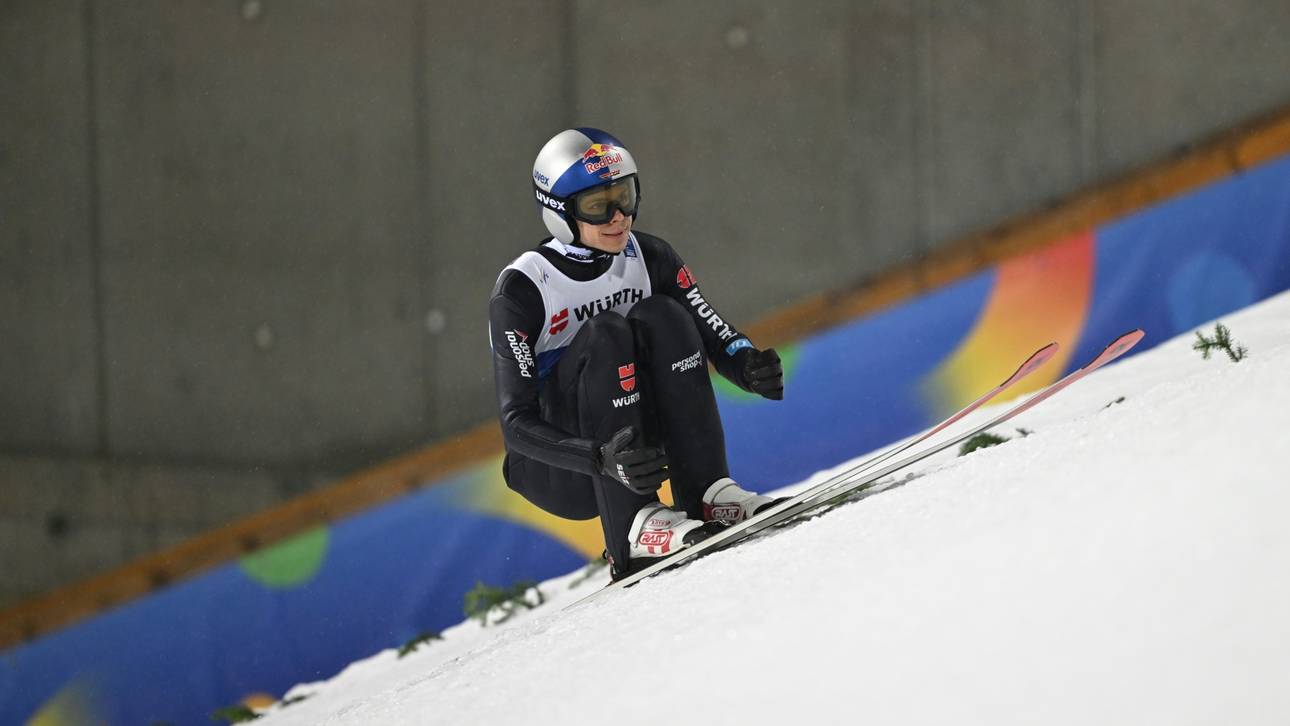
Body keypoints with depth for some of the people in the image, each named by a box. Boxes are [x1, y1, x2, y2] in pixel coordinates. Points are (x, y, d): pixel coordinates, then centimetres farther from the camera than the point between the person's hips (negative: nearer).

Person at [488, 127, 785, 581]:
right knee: (605, 335, -28)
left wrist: (751, 368, -30)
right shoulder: (520, 288, -18)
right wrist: (603, 460, -40)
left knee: (660, 317, -19)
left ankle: (707, 495, -22)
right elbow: (516, 423, -23)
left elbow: (718, 338, -5)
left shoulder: (647, 258, -3)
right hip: (551, 467, -4)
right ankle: (633, 532, -32)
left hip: (635, 450, 5)